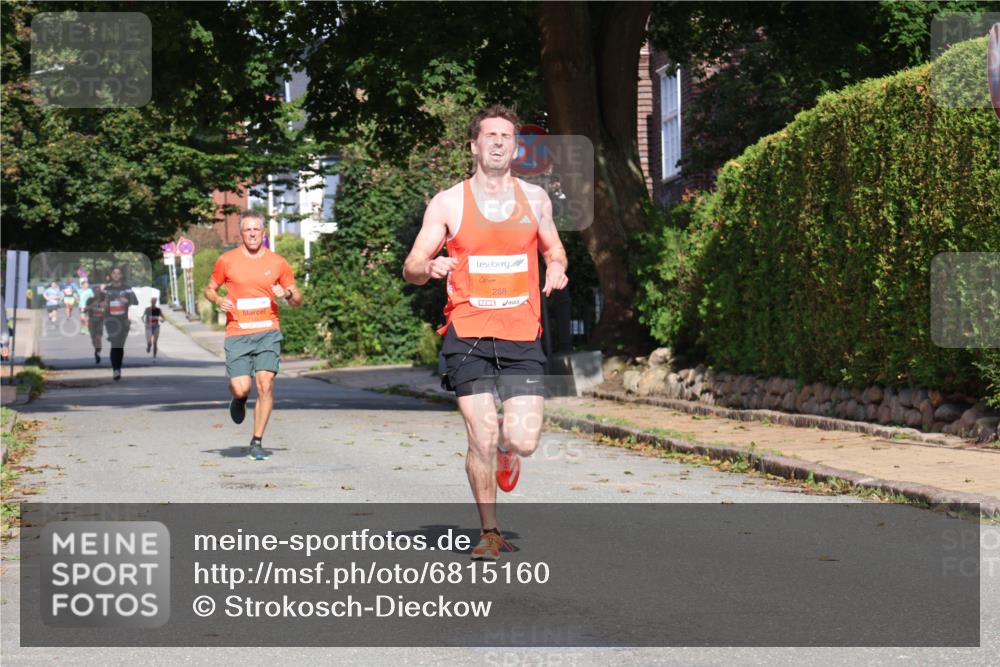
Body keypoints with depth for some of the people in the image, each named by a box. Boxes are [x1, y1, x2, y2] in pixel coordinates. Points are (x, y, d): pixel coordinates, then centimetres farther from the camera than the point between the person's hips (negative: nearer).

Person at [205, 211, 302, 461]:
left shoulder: (277, 262, 7)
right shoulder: (227, 260, 5)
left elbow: (298, 300, 13)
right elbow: (209, 289, 16)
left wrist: (288, 294, -10)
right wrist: (219, 300, -7)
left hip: (268, 332, 1)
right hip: (237, 334, 0)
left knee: (265, 384, -10)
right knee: (241, 388, -10)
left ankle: (257, 442, 2)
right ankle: (239, 399, 30)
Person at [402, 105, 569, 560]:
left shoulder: (534, 198, 9)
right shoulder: (447, 203, 2)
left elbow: (554, 250, 23)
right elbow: (411, 269, 2)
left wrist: (556, 269, 0)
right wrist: (430, 267, -21)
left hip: (522, 337, 2)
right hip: (468, 335, -2)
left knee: (523, 442, -8)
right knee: (482, 441, -7)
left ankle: (504, 445, 31)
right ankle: (489, 532, 13)